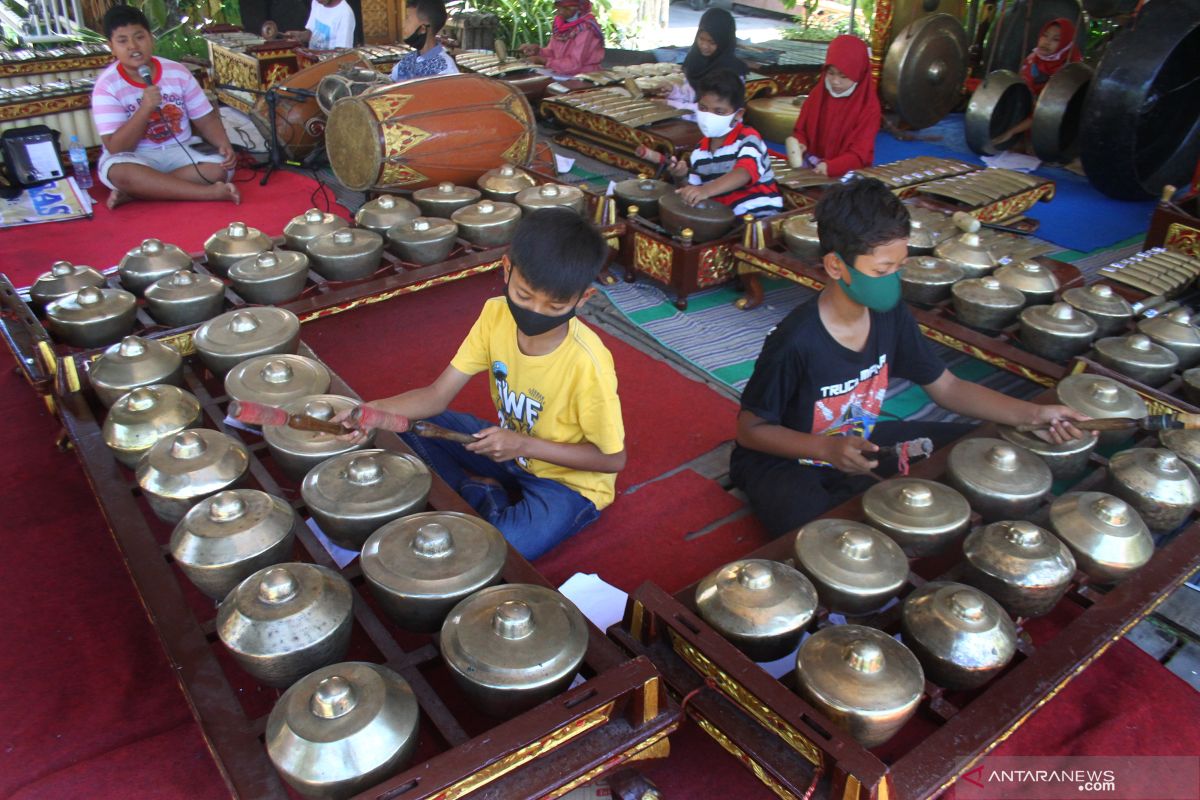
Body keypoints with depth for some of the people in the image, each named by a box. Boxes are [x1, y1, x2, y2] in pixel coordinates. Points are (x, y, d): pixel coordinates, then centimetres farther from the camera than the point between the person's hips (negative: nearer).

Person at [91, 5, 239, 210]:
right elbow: (116, 148, -17)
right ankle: (210, 192, -35)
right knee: (118, 172, -37)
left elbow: (205, 119, 3)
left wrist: (225, 145, -19)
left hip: (180, 151, 3)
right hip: (135, 158, -3)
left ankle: (132, 193, -22)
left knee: (219, 167, -27)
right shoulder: (107, 85, -11)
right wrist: (145, 108, -28)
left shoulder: (177, 72, -1)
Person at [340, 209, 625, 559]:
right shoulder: (496, 315, -15)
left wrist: (523, 445, -26)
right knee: (410, 424, -3)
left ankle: (475, 492, -2)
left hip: (569, 480, -6)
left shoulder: (586, 362, -31)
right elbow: (437, 396, -11)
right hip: (510, 448, 6)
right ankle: (481, 495, -4)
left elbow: (613, 458, -20)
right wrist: (375, 410, -30)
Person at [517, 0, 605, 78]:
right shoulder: (561, 23, 6)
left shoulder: (586, 29, -17)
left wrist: (543, 61, -23)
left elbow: (575, 64, -22)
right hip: (562, 74, 7)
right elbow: (553, 52, 12)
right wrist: (537, 50, -9)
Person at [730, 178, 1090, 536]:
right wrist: (828, 448, -34)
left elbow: (947, 387, 2)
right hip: (785, 460, -7)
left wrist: (1033, 414, -9)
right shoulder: (796, 342, -30)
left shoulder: (890, 315, -10)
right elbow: (750, 428, -20)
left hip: (858, 442, 7)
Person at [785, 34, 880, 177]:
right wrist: (799, 145, -11)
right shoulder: (817, 94, 5)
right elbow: (801, 130, 12)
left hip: (848, 172, -5)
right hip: (812, 166, 5)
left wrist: (831, 167, -31)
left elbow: (859, 154, -14)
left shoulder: (868, 107, -8)